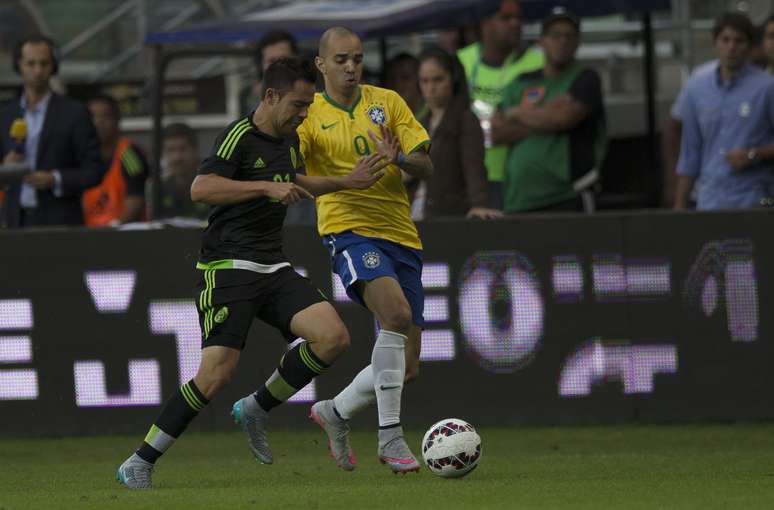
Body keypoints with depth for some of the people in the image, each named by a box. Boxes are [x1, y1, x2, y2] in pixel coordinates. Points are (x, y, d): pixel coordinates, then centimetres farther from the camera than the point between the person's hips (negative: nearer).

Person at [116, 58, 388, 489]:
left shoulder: (289, 139, 14)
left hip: (273, 267, 8)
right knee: (217, 373, -19)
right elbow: (201, 189, -28)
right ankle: (140, 463, -6)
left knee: (334, 338, -13)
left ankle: (257, 410, 6)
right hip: (229, 268, -8)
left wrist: (348, 182, 29)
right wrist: (266, 187, -31)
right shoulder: (241, 137, -13)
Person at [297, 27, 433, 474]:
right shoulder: (309, 115, 3)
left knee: (406, 367, 4)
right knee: (397, 311, -32)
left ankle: (336, 412, 31)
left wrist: (400, 158, -16)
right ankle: (390, 437, -27)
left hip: (401, 235, 5)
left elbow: (427, 167, 6)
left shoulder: (387, 102, 10)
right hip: (350, 230, -5)